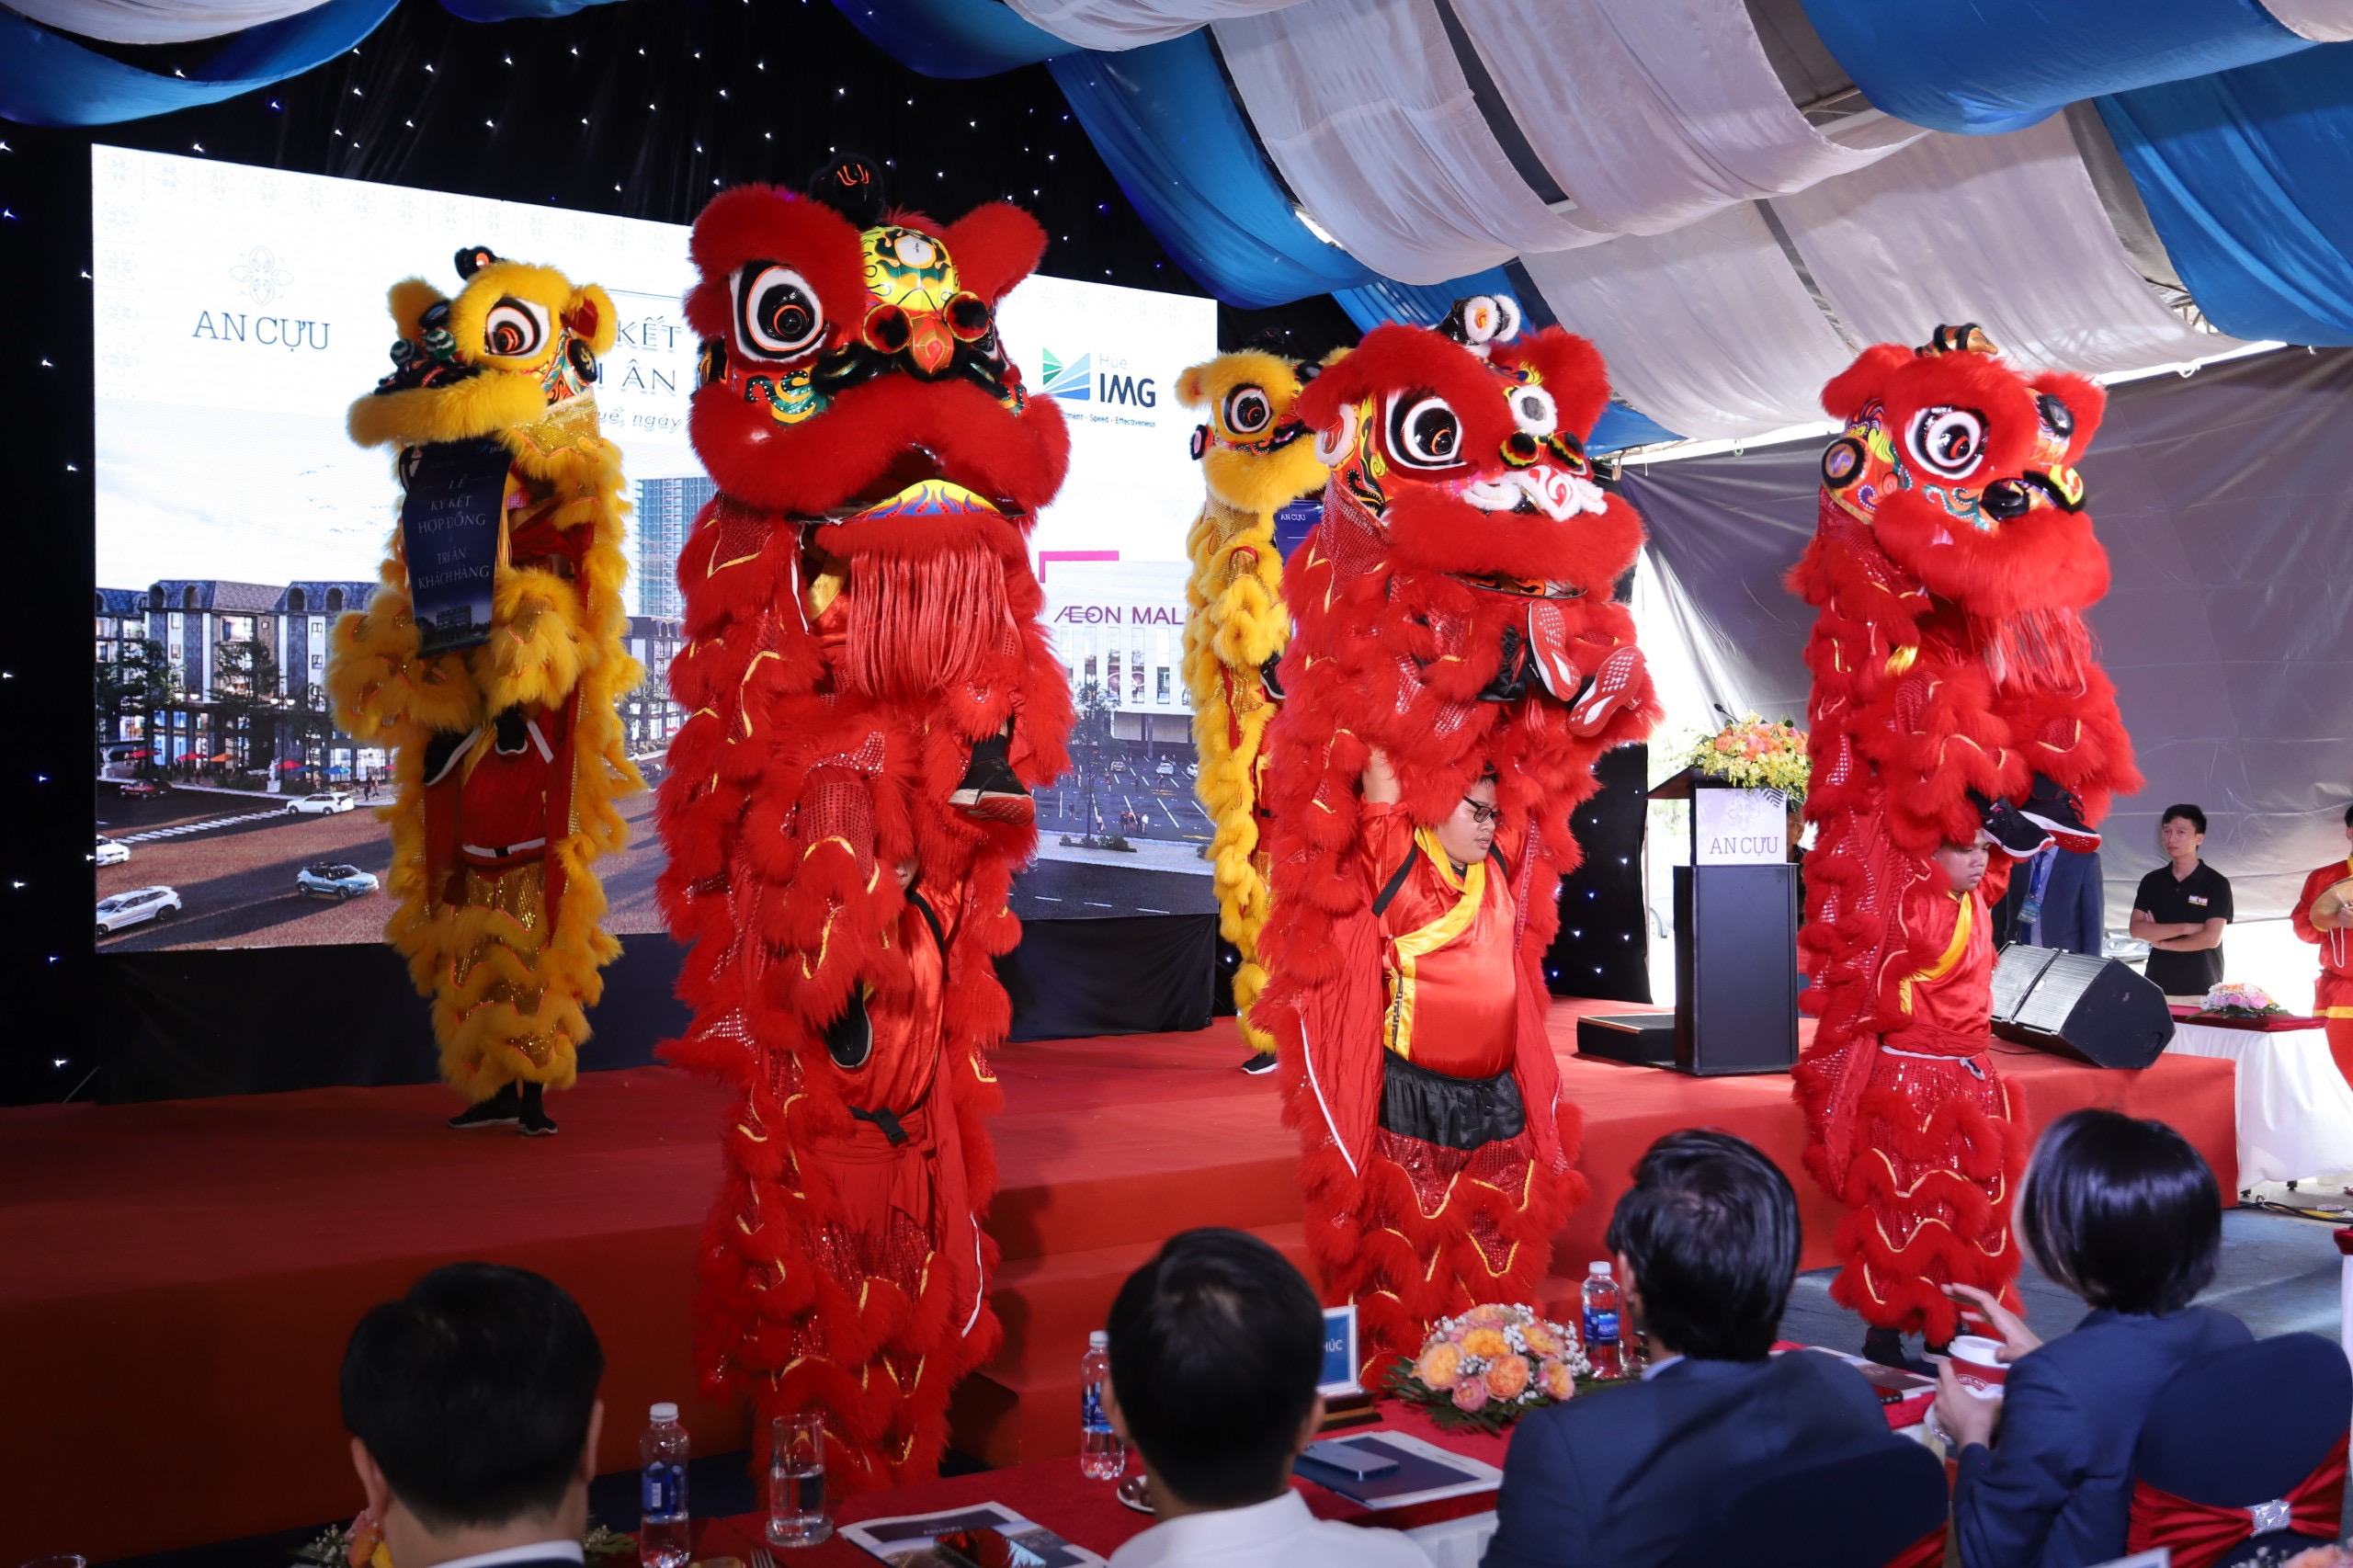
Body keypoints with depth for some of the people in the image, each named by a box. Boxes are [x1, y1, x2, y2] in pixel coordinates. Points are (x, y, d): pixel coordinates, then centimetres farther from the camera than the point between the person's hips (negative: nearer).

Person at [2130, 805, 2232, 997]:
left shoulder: (2217, 884, -4)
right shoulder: (2151, 881, 7)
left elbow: (2211, 938, -12)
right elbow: (2137, 929, -4)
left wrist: (2161, 943, -4)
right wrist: (2186, 928, -13)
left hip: (2202, 988, -3)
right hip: (2158, 985, 3)